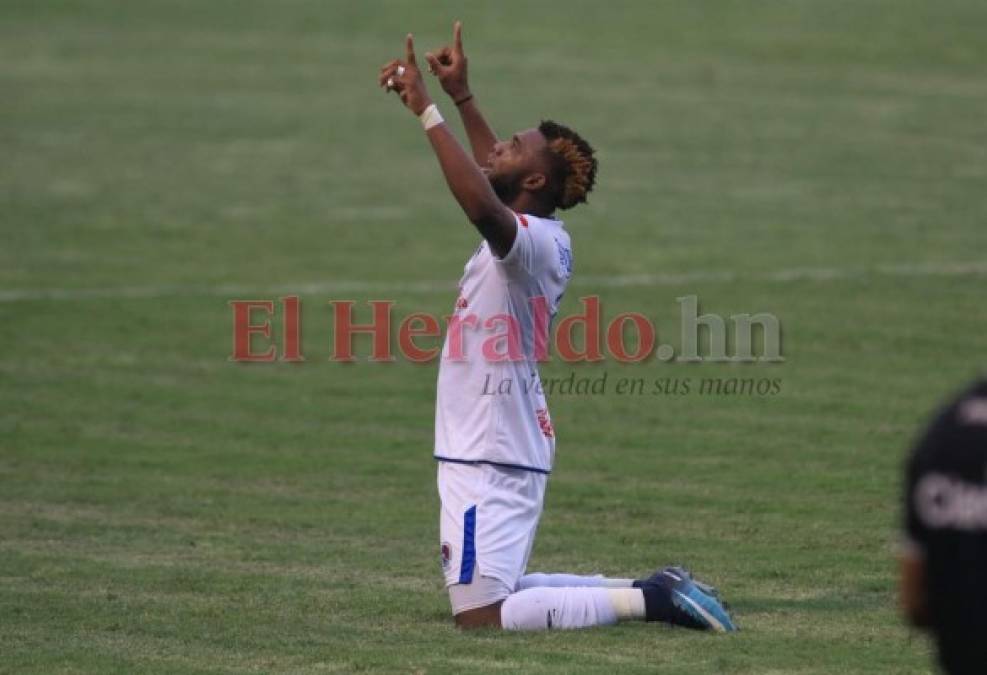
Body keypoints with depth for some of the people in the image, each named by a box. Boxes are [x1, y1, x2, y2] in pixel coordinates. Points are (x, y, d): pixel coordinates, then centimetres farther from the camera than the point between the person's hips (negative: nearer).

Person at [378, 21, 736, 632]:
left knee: (479, 615, -12)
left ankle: (648, 600, -10)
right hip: (518, 450, 10)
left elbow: (482, 204, -39)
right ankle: (650, 591, 15)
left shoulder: (530, 242, -18)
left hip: (488, 461, -10)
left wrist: (427, 111, -34)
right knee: (494, 593, 19)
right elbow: (494, 185, 30)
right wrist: (462, 98, 29)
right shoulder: (547, 237, 10)